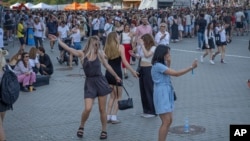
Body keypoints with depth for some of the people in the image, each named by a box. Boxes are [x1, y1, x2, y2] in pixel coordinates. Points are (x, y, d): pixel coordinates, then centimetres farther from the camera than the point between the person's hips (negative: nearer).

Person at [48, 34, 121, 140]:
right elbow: (67, 48, -3)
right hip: (89, 83, -1)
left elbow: (107, 66, 16)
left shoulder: (100, 54, 4)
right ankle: (81, 127, 15)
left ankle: (104, 130, 21)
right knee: (87, 108, -12)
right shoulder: (82, 54, -1)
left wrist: (116, 77, 24)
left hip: (100, 82, 1)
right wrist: (57, 39, -4)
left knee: (102, 109, 6)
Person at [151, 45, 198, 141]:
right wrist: (191, 67, -15)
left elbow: (168, 74, 25)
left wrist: (168, 63, 12)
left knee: (169, 120, 11)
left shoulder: (161, 65, 12)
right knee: (166, 121, -10)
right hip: (161, 94, -10)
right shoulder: (158, 65, -18)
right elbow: (176, 74, -20)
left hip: (166, 94, 10)